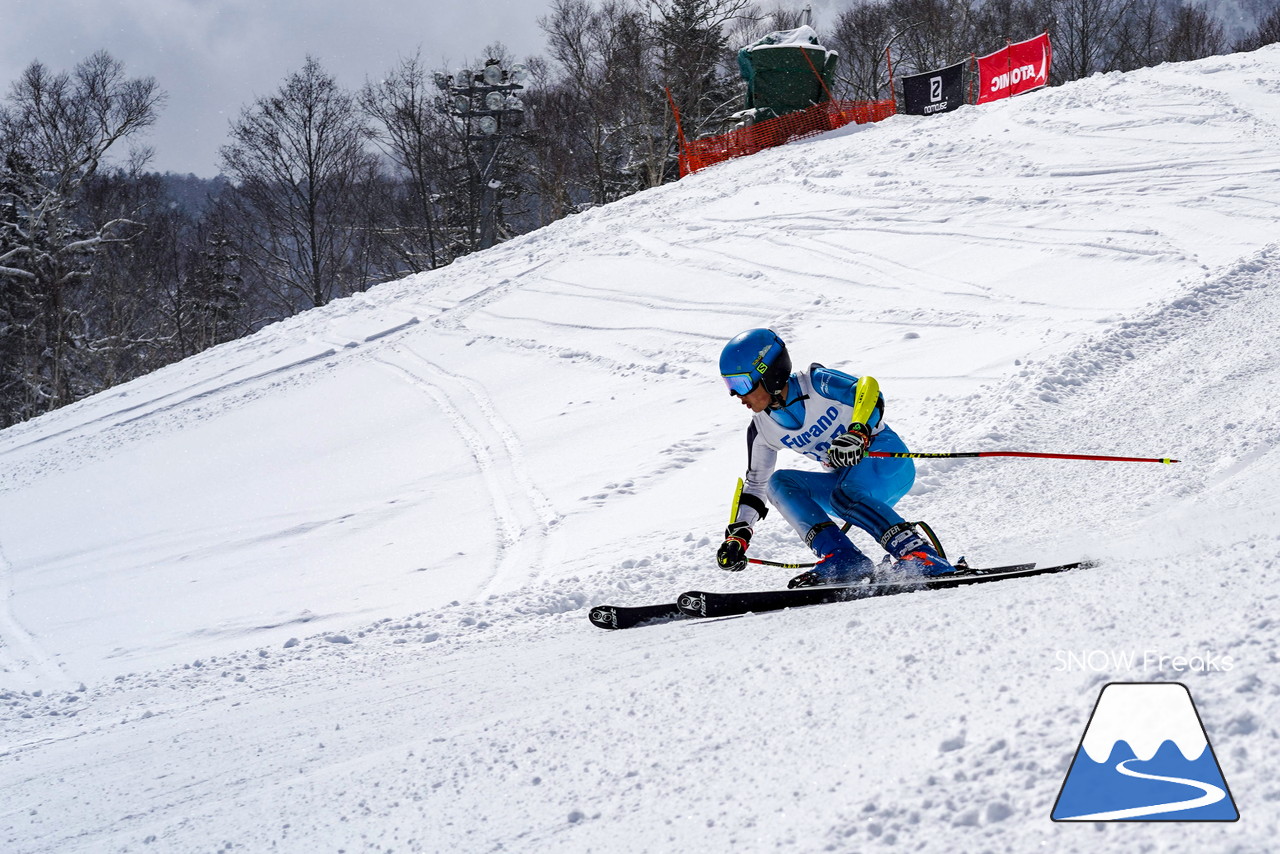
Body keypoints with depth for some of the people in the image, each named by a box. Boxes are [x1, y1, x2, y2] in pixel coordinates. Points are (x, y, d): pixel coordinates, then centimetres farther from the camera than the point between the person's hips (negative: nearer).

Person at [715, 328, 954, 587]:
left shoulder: (816, 384, -16)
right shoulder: (762, 429, 2)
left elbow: (869, 391, -28)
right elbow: (755, 482, 12)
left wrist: (857, 434, -46)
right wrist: (738, 534, 2)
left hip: (889, 461, -7)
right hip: (844, 479, 7)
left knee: (842, 496, -35)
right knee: (778, 483, -15)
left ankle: (921, 558, -41)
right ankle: (841, 559, -30)